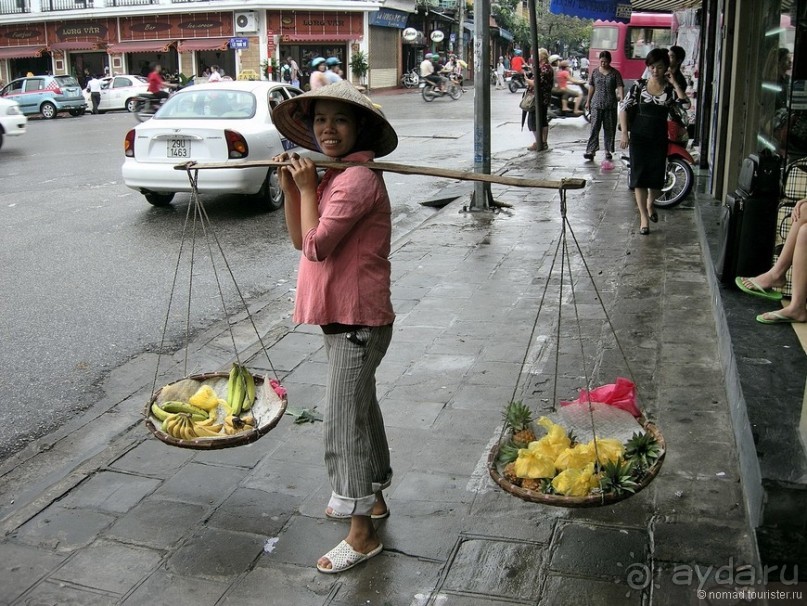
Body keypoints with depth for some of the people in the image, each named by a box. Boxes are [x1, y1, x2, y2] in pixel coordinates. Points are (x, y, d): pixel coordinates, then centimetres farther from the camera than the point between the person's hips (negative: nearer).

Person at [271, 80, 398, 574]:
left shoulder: (358, 179, -20)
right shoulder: (331, 175, 12)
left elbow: (317, 245, -24)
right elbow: (301, 239, 12)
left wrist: (308, 187, -14)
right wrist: (290, 186, 2)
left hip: (357, 320, -10)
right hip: (343, 316, 10)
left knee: (345, 421, -4)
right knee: (361, 408, 21)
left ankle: (362, 533, 9)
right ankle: (372, 497, 39)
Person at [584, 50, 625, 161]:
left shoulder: (615, 73, 1)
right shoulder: (595, 72, 6)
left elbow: (620, 87, -6)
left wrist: (622, 99, -21)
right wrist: (588, 101, 14)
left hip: (611, 105, 0)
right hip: (596, 104, 0)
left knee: (609, 129, 5)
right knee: (594, 128, -8)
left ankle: (608, 151, 16)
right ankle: (591, 151, -12)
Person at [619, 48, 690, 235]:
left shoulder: (670, 89, -1)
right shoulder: (639, 85, -1)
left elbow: (686, 104, -17)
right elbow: (623, 107, 0)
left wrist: (674, 82, -16)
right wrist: (624, 133, -7)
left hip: (659, 138, 1)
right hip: (639, 136, -1)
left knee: (657, 177, 5)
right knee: (639, 176, -3)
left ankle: (650, 204, 36)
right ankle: (644, 217, 4)